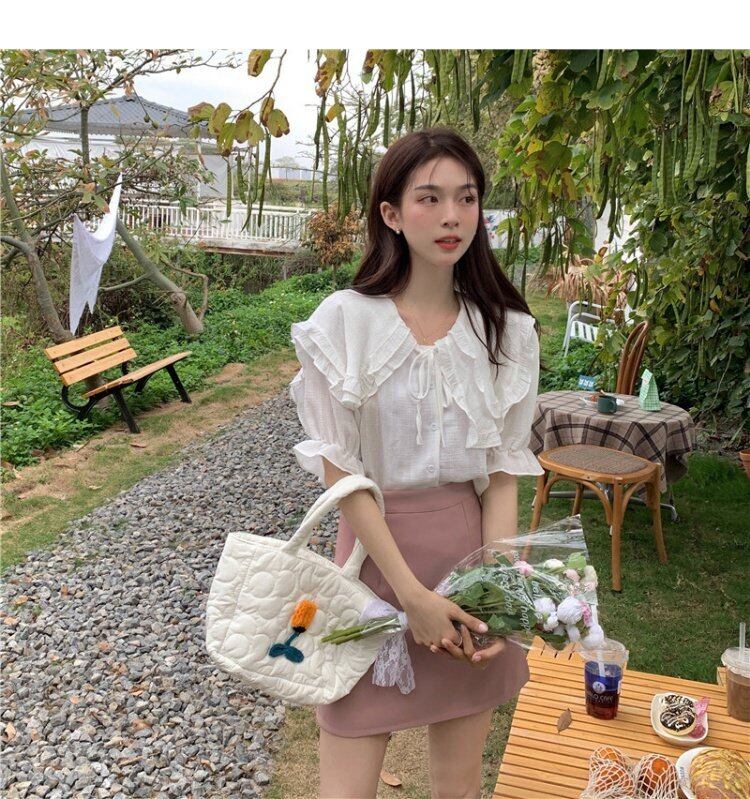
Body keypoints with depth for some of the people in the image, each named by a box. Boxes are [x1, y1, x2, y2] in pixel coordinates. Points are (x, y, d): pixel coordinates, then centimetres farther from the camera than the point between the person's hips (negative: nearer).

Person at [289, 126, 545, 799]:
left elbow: (502, 469, 0)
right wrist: (413, 594, -15)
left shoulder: (506, 330, 0)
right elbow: (338, 470, -12)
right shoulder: (345, 321, -11)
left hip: (473, 550, 3)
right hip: (377, 551, -3)